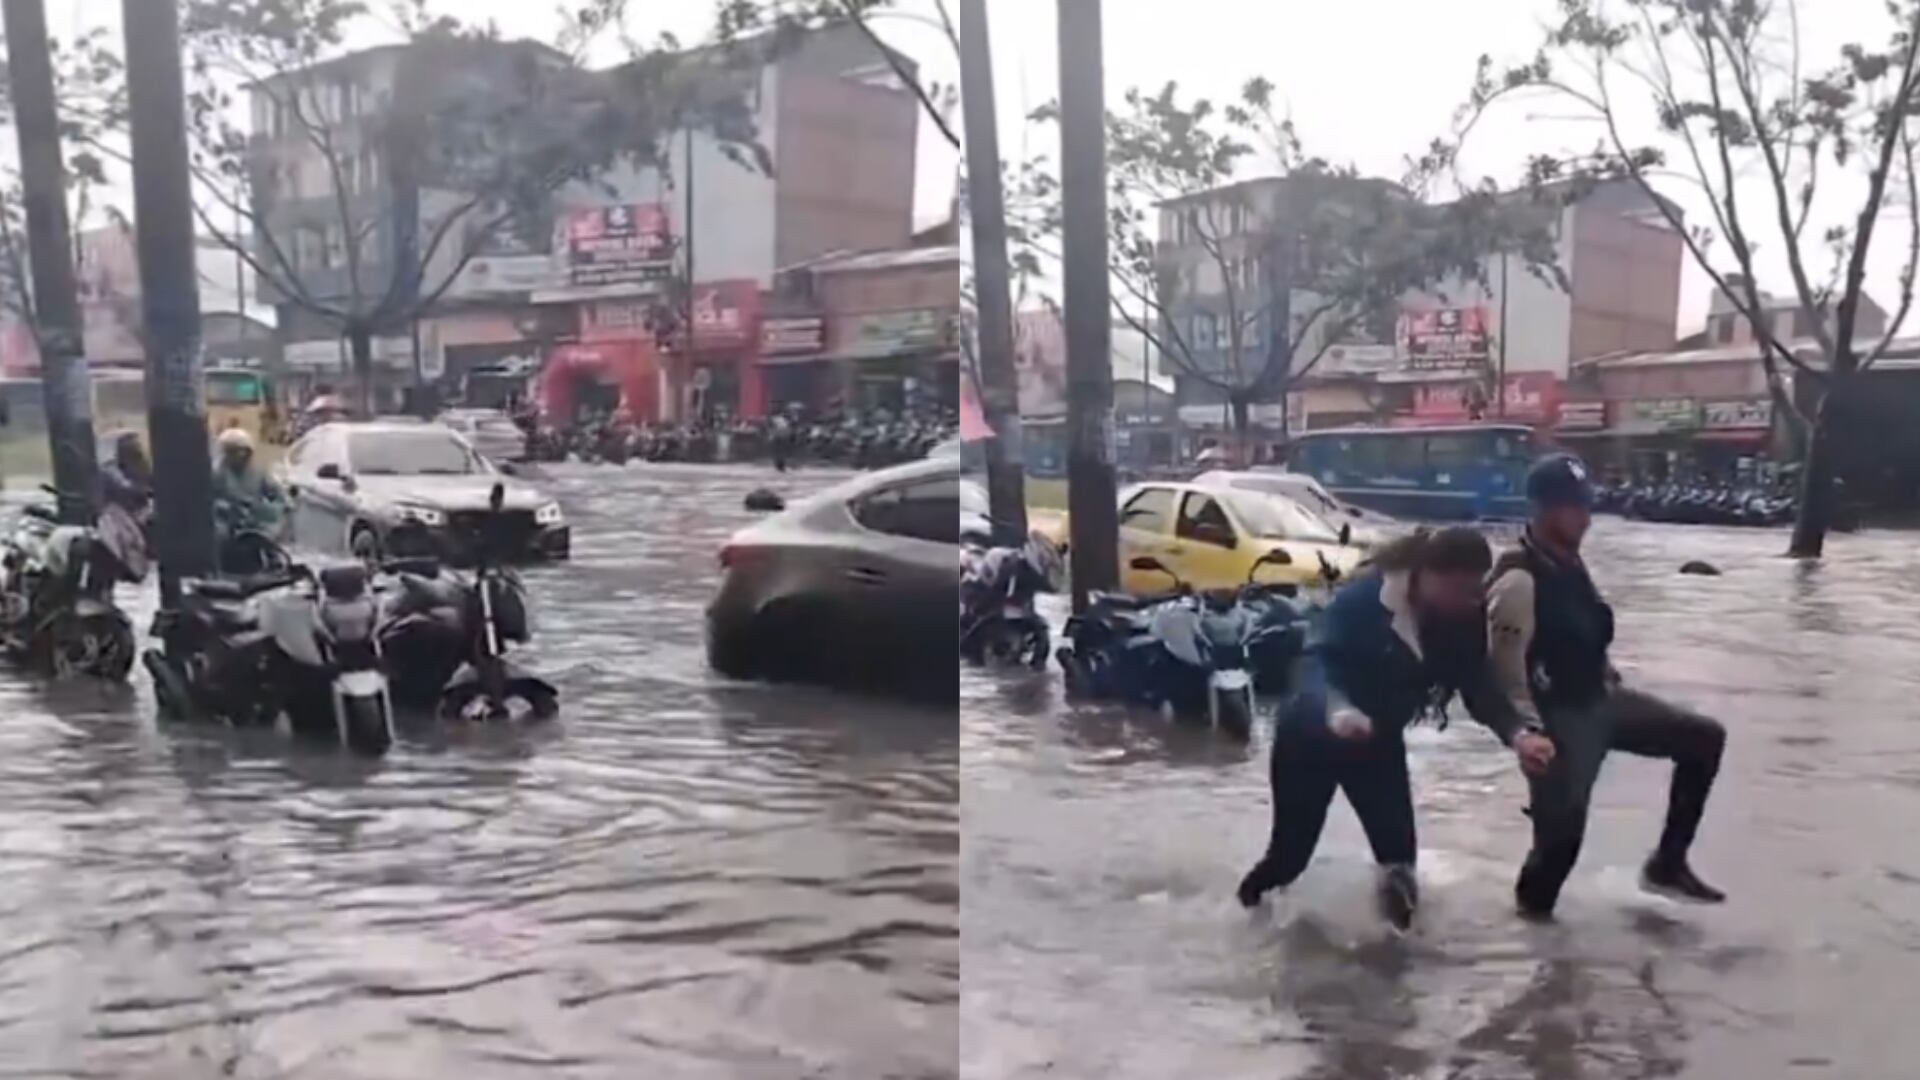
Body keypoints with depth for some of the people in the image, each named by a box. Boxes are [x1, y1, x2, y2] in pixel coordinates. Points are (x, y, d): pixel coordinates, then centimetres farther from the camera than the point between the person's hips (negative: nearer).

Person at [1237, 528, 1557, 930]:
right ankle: (1249, 898, 38)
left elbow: (1479, 687, -14)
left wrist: (1517, 734, -33)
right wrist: (1338, 708, -57)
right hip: (1312, 732, -4)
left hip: (1378, 741, 5)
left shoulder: (1464, 618, -13)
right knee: (1291, 848, 5)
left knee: (1398, 848, -6)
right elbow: (1317, 661, -36)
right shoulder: (1365, 597, -31)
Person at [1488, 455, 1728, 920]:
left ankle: (1667, 864, 16)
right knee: (1561, 829, -8)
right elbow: (1509, 671, -22)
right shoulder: (1518, 581, -25)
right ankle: (1534, 907, 21)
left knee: (1704, 738, 10)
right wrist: (1532, 735, -19)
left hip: (1597, 699, 9)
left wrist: (1607, 674, 18)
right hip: (1558, 718, -9)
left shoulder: (1568, 560, 5)